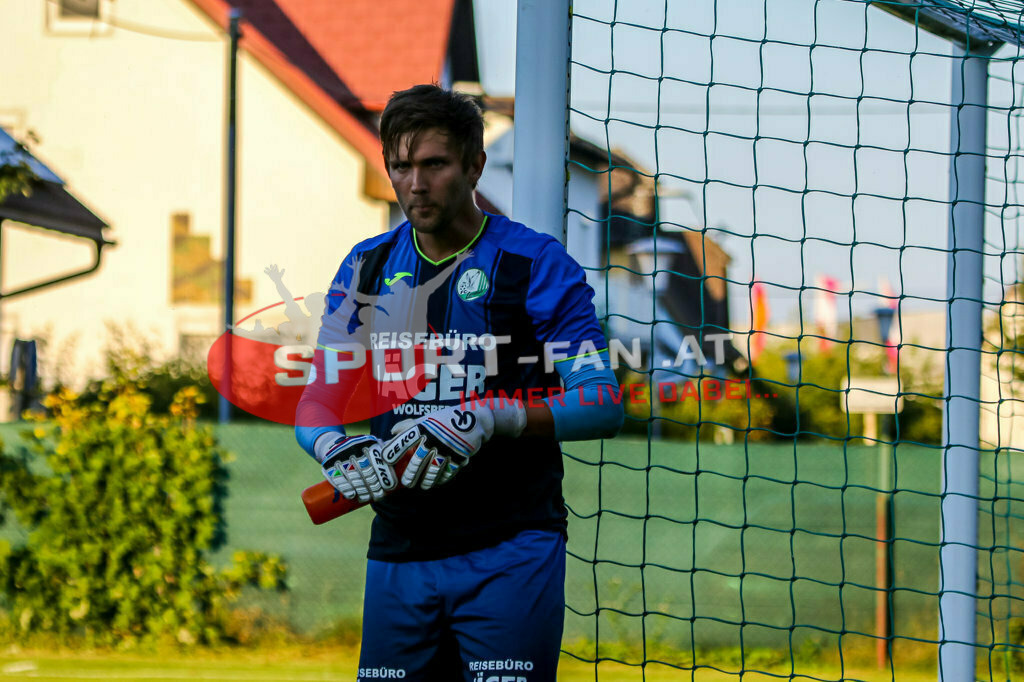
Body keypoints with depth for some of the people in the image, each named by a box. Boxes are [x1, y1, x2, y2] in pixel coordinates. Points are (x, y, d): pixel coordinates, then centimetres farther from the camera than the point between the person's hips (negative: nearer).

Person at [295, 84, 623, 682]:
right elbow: (318, 401, 9)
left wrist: (491, 418, -24)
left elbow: (603, 405, -11)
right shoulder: (366, 268, 10)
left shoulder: (537, 263, -5)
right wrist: (333, 447, -14)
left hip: (512, 551, -4)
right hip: (399, 553, 4)